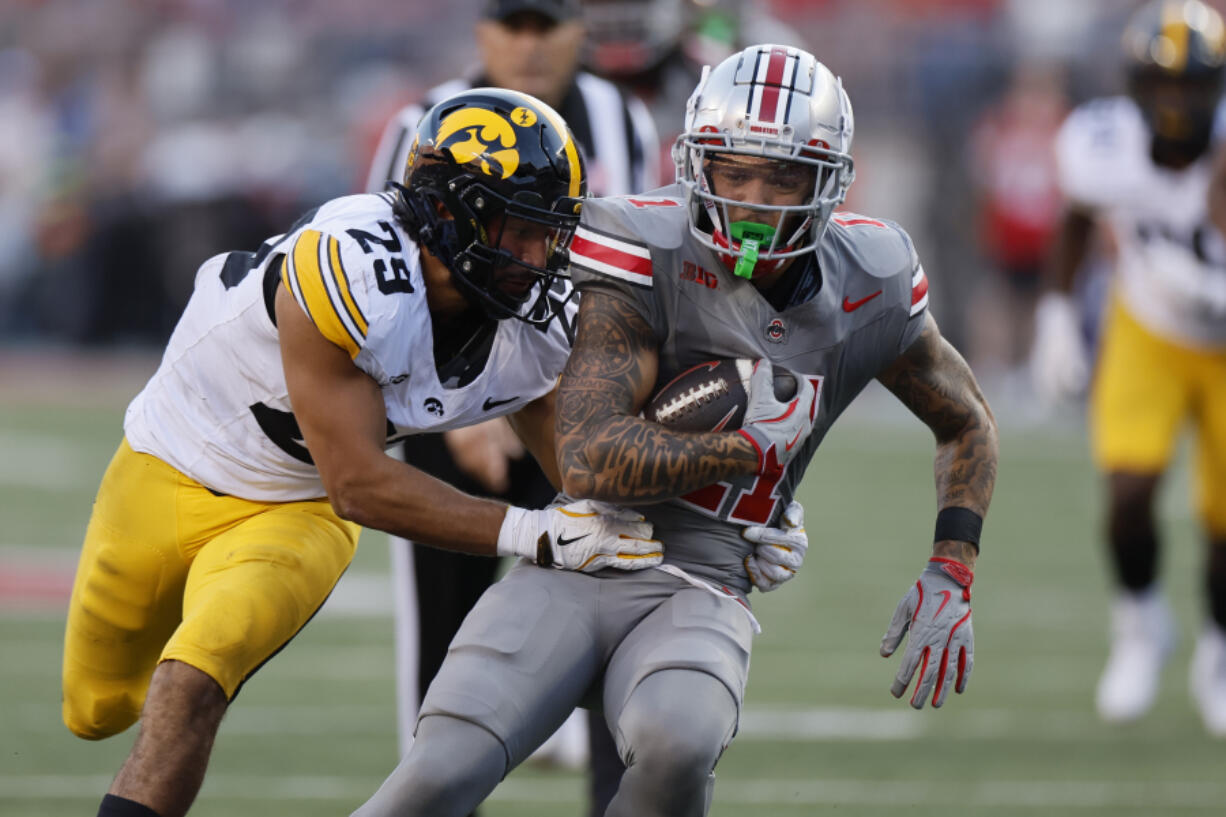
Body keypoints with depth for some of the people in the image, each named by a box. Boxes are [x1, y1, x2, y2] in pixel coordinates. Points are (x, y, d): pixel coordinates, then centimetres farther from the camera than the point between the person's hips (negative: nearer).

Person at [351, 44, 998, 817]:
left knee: (677, 751, -33)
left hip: (697, 592, 2)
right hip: (577, 569, -2)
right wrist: (749, 448, -12)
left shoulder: (866, 285, 1)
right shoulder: (646, 256, -12)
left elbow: (967, 423, 20)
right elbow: (590, 459, -21)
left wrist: (952, 576, 6)